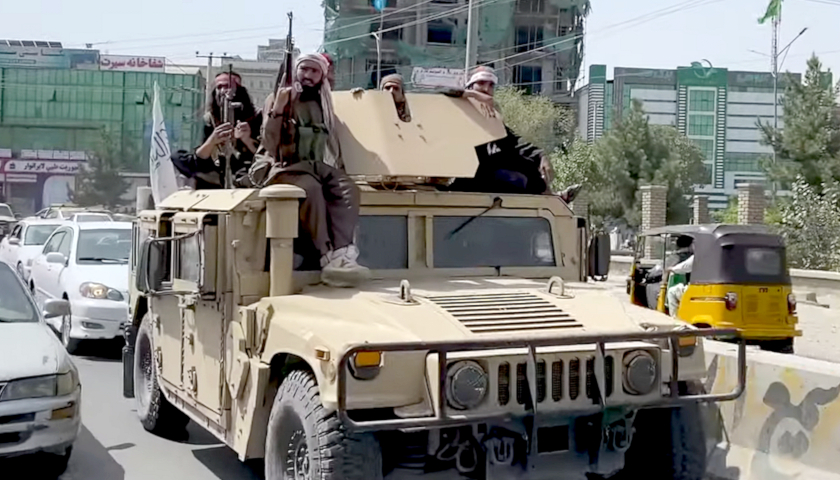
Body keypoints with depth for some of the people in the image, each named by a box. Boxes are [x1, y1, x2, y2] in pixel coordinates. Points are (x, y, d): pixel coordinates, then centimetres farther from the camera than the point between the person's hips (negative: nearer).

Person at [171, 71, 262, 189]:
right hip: (221, 172, 4)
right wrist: (212, 140, -27)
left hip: (247, 173, -4)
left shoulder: (254, 116, -5)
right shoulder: (210, 119, 1)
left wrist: (246, 140, -28)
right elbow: (199, 158, -8)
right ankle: (223, 185, -24)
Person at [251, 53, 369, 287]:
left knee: (348, 189, -29)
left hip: (320, 166, 4)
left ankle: (340, 255, -45)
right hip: (286, 167, -4)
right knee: (311, 187, -38)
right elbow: (270, 146, -4)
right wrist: (278, 108, -15)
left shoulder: (325, 103, 20)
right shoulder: (277, 98, 7)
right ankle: (328, 258, -41)